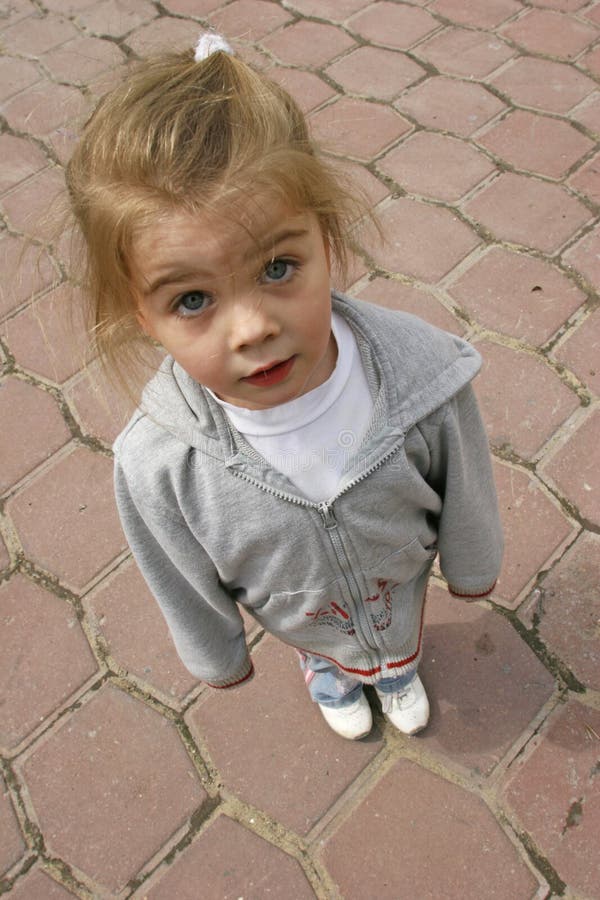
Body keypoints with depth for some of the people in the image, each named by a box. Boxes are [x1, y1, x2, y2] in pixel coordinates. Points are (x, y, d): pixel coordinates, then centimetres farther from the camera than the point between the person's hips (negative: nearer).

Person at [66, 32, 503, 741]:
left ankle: (398, 667, 76)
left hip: (402, 571, 1)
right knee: (324, 648, 37)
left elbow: (466, 493, -17)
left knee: (401, 638, 37)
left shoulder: (423, 368, -38)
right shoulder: (155, 467, -39)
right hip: (300, 617, 0)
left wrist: (472, 566, 1)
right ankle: (327, 670, 76)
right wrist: (217, 654, 0)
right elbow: (190, 588, -17)